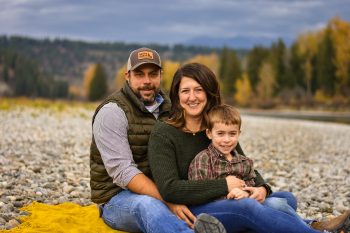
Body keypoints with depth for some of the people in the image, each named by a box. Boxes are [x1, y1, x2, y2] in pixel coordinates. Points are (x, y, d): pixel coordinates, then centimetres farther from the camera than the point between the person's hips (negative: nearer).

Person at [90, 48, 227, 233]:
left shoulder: (167, 108, 11)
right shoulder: (112, 111, -10)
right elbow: (122, 172, -20)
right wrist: (169, 201, -28)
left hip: (161, 192, 7)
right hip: (118, 199, -7)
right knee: (148, 205, -40)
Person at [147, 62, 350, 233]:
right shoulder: (163, 134, -8)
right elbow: (169, 189, -18)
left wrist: (261, 188, -9)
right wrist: (224, 185, -19)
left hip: (223, 204, 7)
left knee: (285, 199, -9)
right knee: (248, 207, -33)